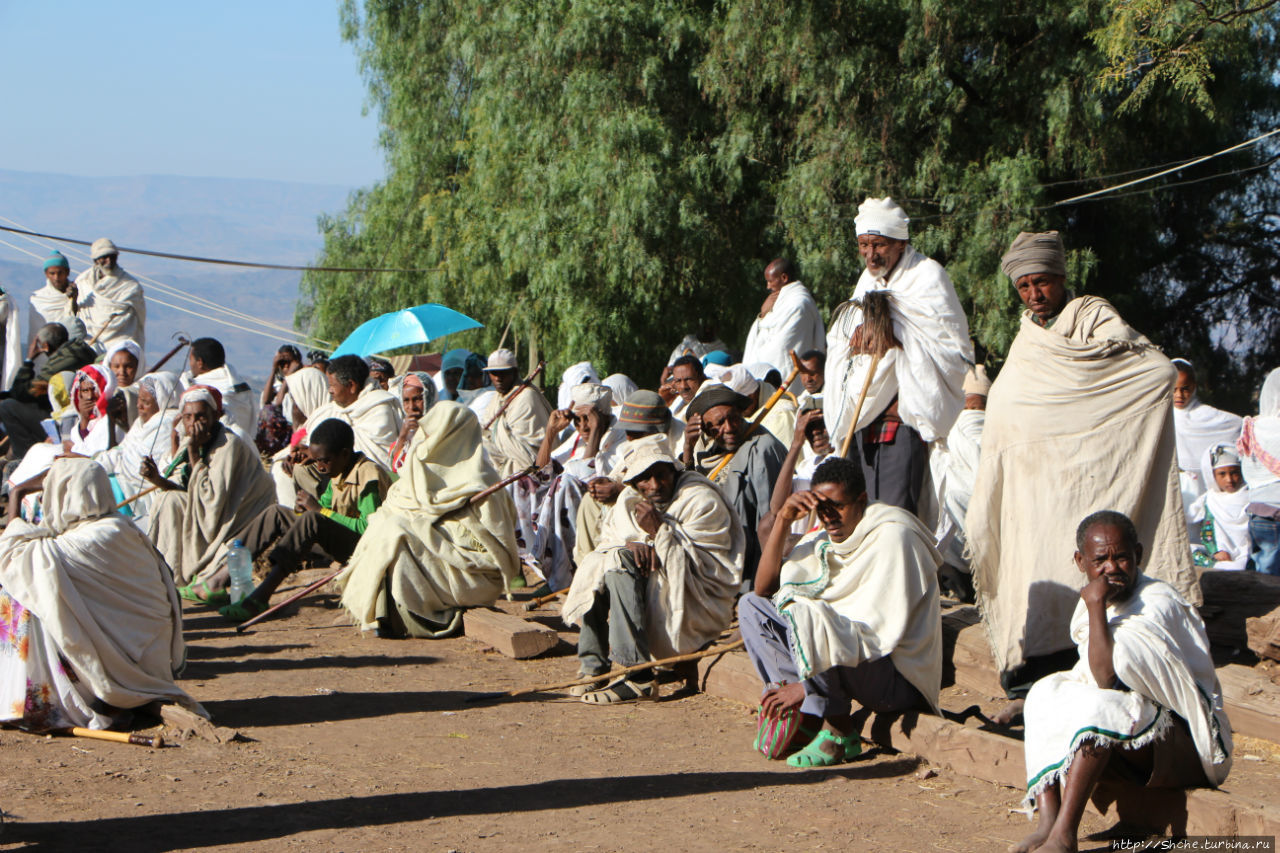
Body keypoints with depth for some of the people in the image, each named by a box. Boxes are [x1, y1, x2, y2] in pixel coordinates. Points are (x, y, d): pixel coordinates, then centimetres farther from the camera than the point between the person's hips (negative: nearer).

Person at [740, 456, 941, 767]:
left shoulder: (892, 535, -15)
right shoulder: (823, 541, 9)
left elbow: (878, 633, -21)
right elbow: (764, 588, 7)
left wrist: (806, 684, -23)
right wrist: (783, 520, -5)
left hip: (899, 677, -9)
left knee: (807, 615, -32)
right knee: (751, 606, 3)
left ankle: (839, 732, -17)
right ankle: (804, 718, -10)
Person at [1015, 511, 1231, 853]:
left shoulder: (1158, 604, -17)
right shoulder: (1091, 604, 8)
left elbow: (1108, 676, -28)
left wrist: (1096, 606, -24)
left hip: (1187, 745, -8)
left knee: (1102, 707, -32)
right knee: (1045, 691, -11)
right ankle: (1047, 823, -28)